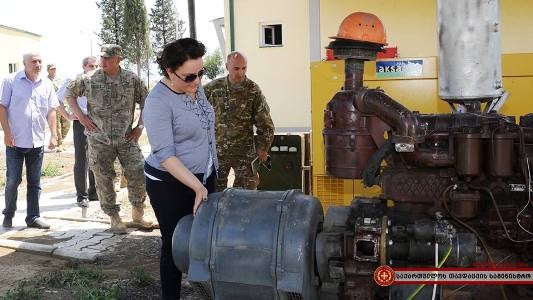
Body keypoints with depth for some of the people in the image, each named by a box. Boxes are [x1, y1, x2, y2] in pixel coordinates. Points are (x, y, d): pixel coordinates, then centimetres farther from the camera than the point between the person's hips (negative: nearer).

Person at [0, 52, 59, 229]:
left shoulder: (46, 85, 8)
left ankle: (33, 217, 16)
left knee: (34, 182, 8)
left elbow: (51, 111, 8)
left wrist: (54, 135, 0)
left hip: (37, 142, 3)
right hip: (15, 141, -3)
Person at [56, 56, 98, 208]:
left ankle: (94, 192, 22)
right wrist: (68, 116, -6)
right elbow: (57, 99, -2)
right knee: (81, 161, 0)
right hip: (81, 123, -4)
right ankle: (81, 196, 8)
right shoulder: (74, 81, -4)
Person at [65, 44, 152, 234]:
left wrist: (140, 126, 1)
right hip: (99, 139, 0)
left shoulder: (132, 80, -2)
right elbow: (69, 92, 11)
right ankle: (114, 219, 20)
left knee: (138, 175, -3)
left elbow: (146, 103, 8)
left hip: (127, 138, 0)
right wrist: (80, 115, 0)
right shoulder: (89, 79, -2)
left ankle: (137, 217, 16)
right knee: (104, 180, 4)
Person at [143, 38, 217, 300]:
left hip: (205, 175, 7)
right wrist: (197, 187, -28)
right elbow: (165, 155, -25)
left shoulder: (195, 87, 2)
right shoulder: (158, 102, -22)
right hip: (171, 185, -7)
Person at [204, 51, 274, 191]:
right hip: (217, 150, 2)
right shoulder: (213, 88, 0)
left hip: (245, 152, -1)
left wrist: (262, 148, 0)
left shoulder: (253, 90, -4)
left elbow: (265, 124, 0)